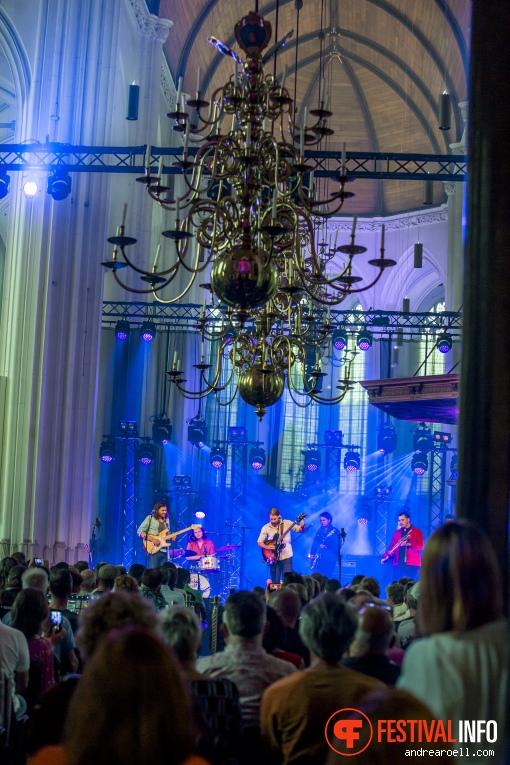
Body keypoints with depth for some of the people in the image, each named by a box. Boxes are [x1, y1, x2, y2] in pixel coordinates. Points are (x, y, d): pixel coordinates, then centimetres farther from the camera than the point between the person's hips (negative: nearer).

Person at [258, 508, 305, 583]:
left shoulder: (287, 523, -1)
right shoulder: (266, 527, 0)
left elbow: (300, 530, -1)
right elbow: (259, 542, 2)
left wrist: (302, 526, -23)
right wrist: (267, 547, -15)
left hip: (287, 557, -1)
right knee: (275, 582, 3)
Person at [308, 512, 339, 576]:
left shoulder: (335, 531, -1)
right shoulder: (319, 531, 15)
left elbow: (337, 546, -7)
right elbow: (314, 544, 13)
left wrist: (327, 547, -22)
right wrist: (312, 554, -1)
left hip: (329, 559, -5)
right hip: (318, 559, 5)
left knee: (326, 577, -10)